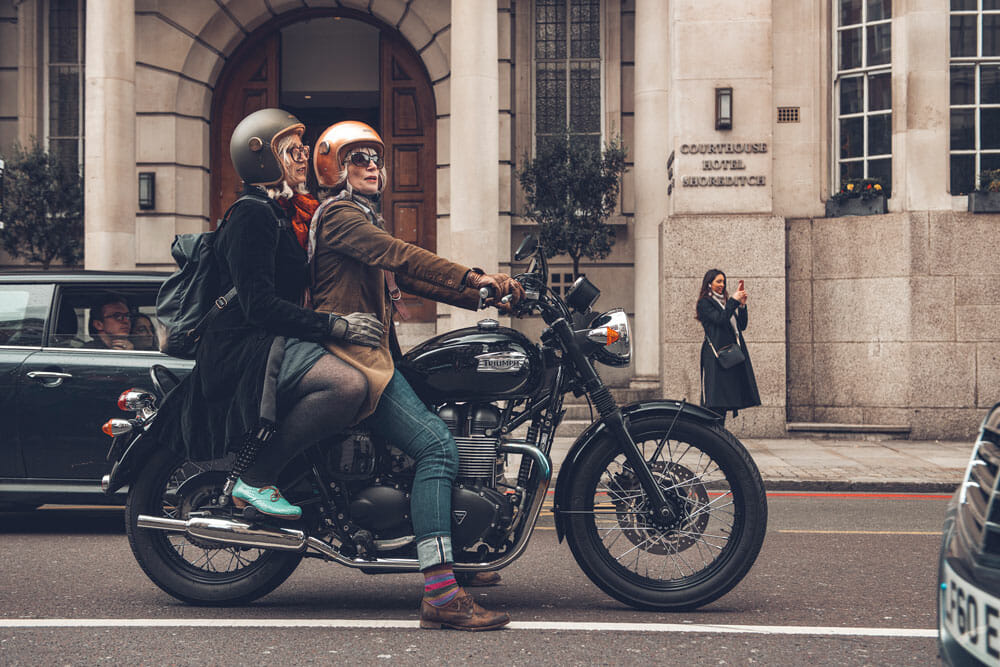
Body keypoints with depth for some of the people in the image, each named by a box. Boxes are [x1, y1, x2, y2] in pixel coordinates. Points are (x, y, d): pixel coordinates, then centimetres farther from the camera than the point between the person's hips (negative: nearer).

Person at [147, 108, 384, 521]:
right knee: (349, 385, -31)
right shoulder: (252, 214, -10)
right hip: (244, 347, -11)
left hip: (268, 343, 11)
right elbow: (259, 305, -20)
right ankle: (255, 478, -21)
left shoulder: (276, 214, 22)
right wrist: (336, 325, -21)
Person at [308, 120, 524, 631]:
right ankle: (440, 594, -31)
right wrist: (473, 277, -27)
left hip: (376, 354, 11)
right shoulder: (339, 214, -4)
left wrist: (485, 295, 8)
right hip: (352, 354, -11)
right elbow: (399, 255, -20)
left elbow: (412, 277, 20)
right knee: (437, 446, -23)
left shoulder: (365, 219, 28)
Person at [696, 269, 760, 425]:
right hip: (716, 354, -8)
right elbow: (720, 319, -16)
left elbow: (742, 325, 15)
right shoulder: (705, 303, -1)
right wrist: (734, 301, -12)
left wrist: (742, 305, 2)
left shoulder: (725, 302, 21)